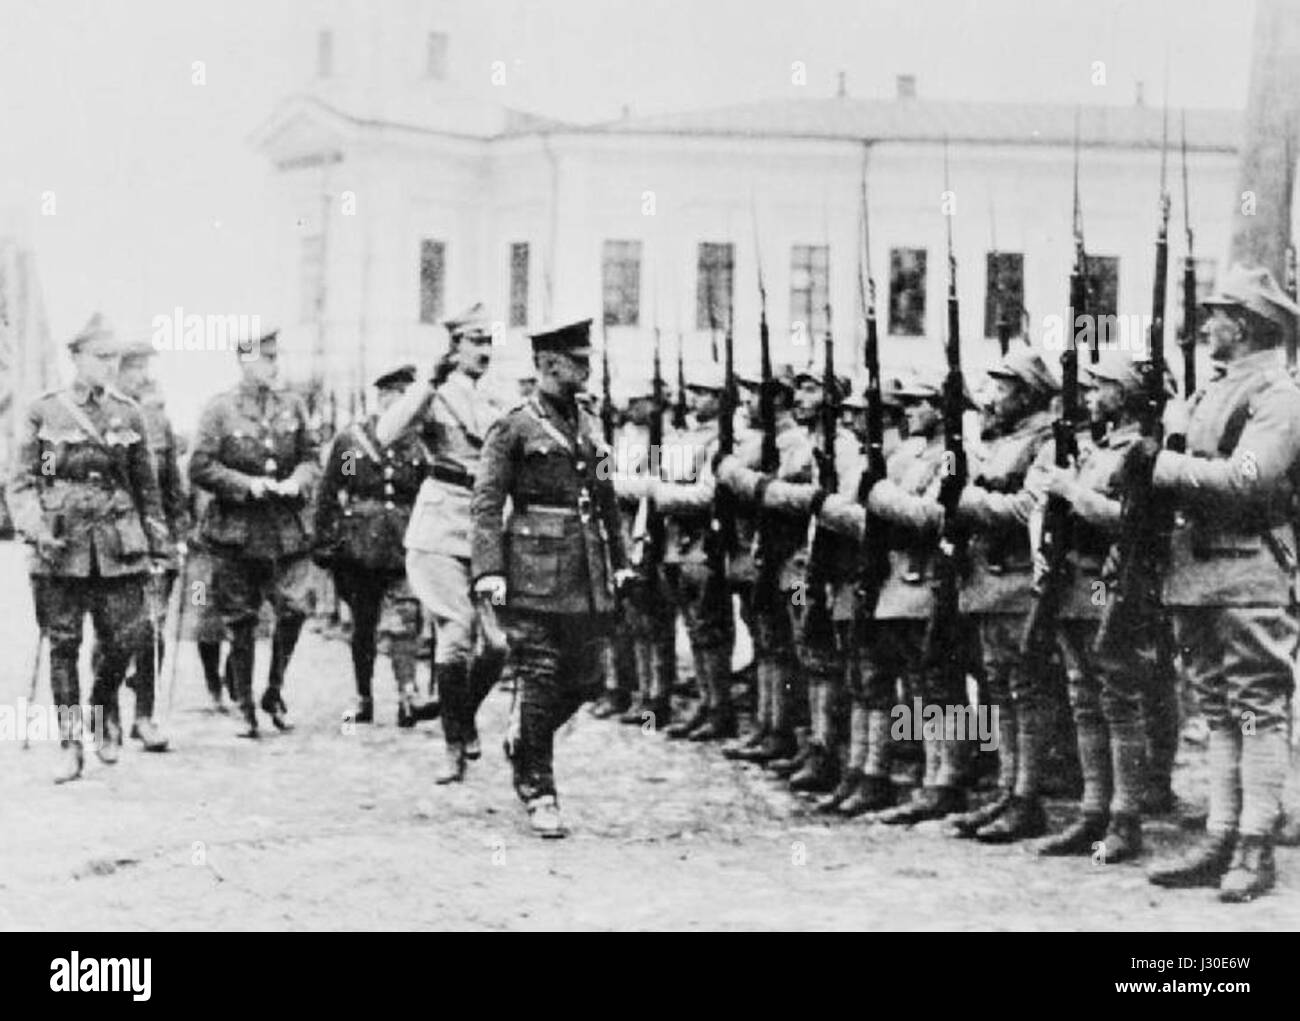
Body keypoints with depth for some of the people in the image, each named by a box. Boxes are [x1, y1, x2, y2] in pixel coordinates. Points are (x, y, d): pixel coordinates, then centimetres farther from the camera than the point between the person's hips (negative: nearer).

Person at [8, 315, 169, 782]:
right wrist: (34, 527, -12)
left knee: (124, 637, -3)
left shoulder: (128, 414, 8)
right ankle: (70, 745, 10)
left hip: (117, 546, 1)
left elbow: (147, 485, 13)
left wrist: (158, 544, 10)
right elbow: (22, 482, 3)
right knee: (63, 644, 1)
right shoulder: (43, 412, 2)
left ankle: (105, 708, 27)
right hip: (61, 546, -1)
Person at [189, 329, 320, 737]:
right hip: (236, 530, -3)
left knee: (294, 608, -10)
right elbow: (200, 468, -7)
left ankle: (274, 693, 11)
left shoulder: (293, 405, 8)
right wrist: (247, 484, -16)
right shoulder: (219, 409, -4)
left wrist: (298, 480, -9)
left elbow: (311, 458, 12)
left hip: (285, 526, 3)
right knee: (240, 623, 4)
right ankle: (245, 708, 16)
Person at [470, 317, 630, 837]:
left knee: (584, 681, 8)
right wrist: (489, 570, -17)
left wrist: (619, 562, 17)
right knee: (538, 682, -3)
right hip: (535, 575, -6)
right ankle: (537, 791, 8)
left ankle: (522, 742, 33)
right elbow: (486, 503, -8)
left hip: (588, 578, 6)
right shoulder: (513, 428, -5)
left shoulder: (590, 427, 15)